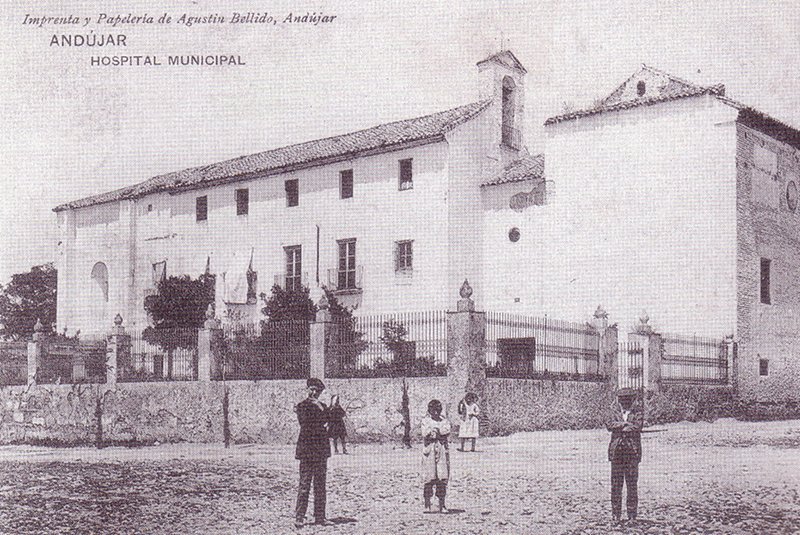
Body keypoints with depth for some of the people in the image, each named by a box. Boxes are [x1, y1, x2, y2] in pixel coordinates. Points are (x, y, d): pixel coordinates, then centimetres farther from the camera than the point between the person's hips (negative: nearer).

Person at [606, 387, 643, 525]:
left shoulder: (637, 413, 5)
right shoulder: (616, 413, 13)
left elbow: (637, 427, -12)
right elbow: (610, 425, -5)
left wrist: (619, 427, -7)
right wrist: (625, 423, -14)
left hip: (632, 452, -2)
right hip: (616, 451, 2)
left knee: (632, 484, 0)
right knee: (616, 484, 2)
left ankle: (632, 514, 8)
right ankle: (616, 514, 8)